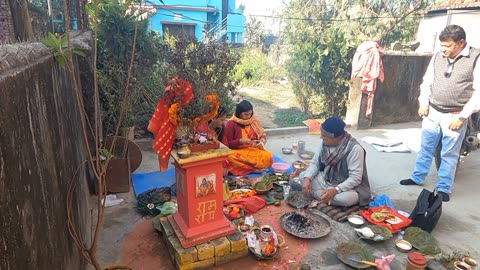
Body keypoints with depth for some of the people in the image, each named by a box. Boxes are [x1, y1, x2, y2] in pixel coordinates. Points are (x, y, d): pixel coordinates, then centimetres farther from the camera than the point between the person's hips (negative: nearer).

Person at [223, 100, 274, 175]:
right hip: (238, 151, -2)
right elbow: (227, 144, -5)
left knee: (268, 156, -28)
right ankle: (254, 169, -26)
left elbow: (263, 135, 14)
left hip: (253, 149, 2)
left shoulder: (254, 121, 5)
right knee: (231, 158, -38)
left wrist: (262, 141, -9)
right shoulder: (231, 124, -6)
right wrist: (240, 141, -20)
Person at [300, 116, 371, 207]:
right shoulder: (324, 142, -8)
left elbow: (355, 178, -26)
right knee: (303, 175, -12)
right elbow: (315, 163, -2)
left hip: (347, 186, -5)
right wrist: (307, 178, -21)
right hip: (326, 180, 6)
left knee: (347, 198, -38)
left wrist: (335, 190, -37)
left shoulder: (354, 148, -26)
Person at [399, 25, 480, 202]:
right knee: (426, 147, 15)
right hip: (432, 112, 4)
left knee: (449, 154, 6)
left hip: (455, 116, -4)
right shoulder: (438, 56, 3)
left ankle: (443, 188, 20)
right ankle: (417, 178, 30)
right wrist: (423, 103, -1)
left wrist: (462, 116, -15)